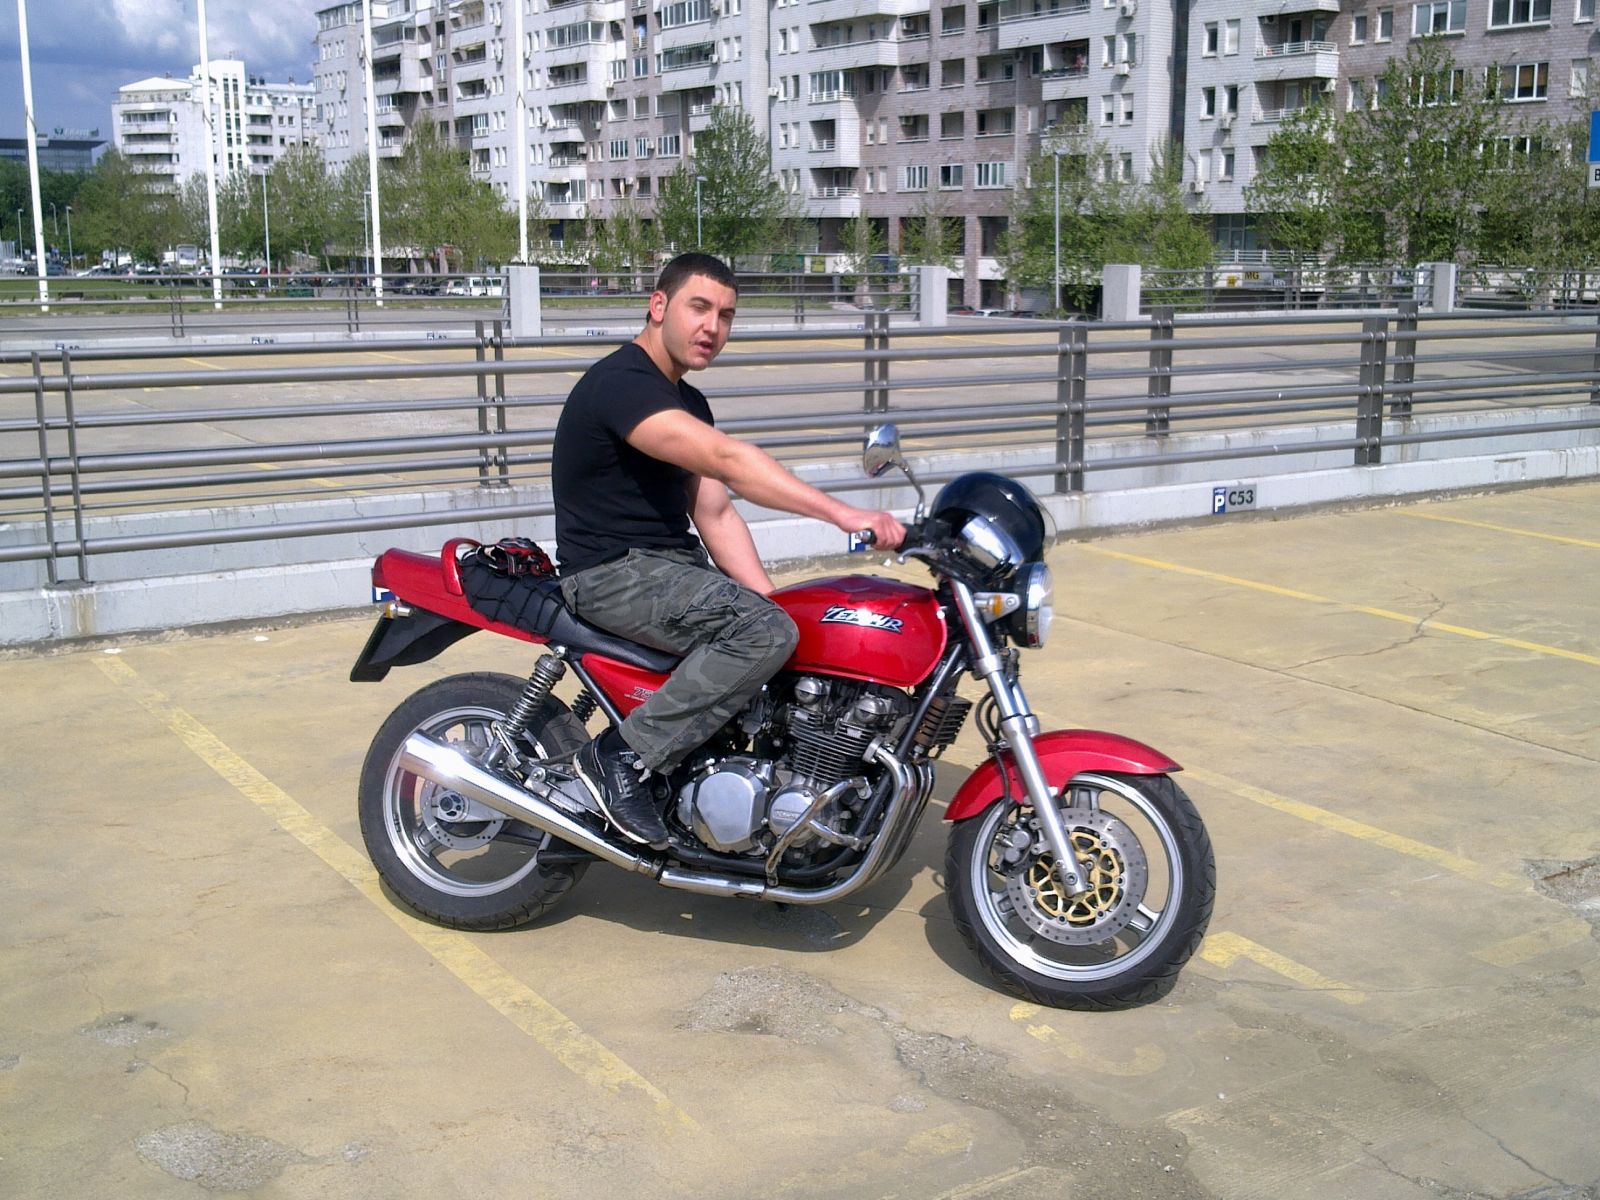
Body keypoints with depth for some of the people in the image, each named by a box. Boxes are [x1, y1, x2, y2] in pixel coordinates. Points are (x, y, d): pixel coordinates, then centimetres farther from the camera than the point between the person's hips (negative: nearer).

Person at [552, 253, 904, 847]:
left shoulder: (688, 401, 14)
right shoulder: (620, 383, -18)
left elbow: (714, 513, 10)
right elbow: (726, 459, -32)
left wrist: (767, 600, -4)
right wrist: (843, 514, -39)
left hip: (673, 563, 10)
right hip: (613, 573, -10)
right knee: (765, 634, -28)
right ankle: (620, 756, -19)